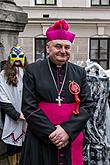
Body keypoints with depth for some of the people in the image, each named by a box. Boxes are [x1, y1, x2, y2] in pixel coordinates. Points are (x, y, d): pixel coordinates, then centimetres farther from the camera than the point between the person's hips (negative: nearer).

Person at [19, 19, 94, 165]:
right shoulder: (33, 70, -2)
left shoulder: (79, 72, 5)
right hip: (40, 140, -2)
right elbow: (28, 107, -7)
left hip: (72, 139, 2)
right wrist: (51, 132, -15)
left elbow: (88, 105, 0)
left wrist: (68, 130, -13)